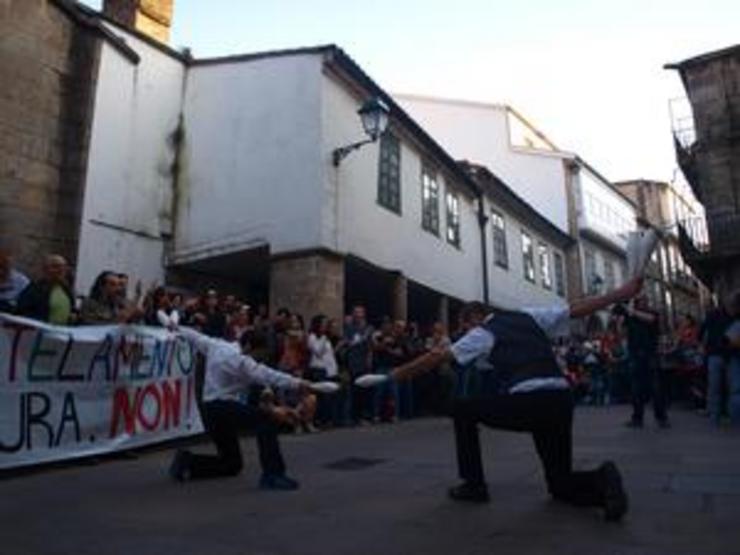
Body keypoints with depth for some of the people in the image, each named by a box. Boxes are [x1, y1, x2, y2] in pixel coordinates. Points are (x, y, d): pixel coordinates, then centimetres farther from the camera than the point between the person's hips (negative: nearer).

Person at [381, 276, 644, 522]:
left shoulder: (484, 333, 9)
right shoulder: (529, 316, 23)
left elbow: (438, 356, 7)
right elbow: (579, 308, 21)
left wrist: (399, 373, 16)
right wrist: (622, 293, 28)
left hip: (526, 402, -6)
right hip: (562, 401, 7)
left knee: (462, 409, 18)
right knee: (561, 483, 22)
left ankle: (474, 484, 18)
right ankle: (602, 480, -10)